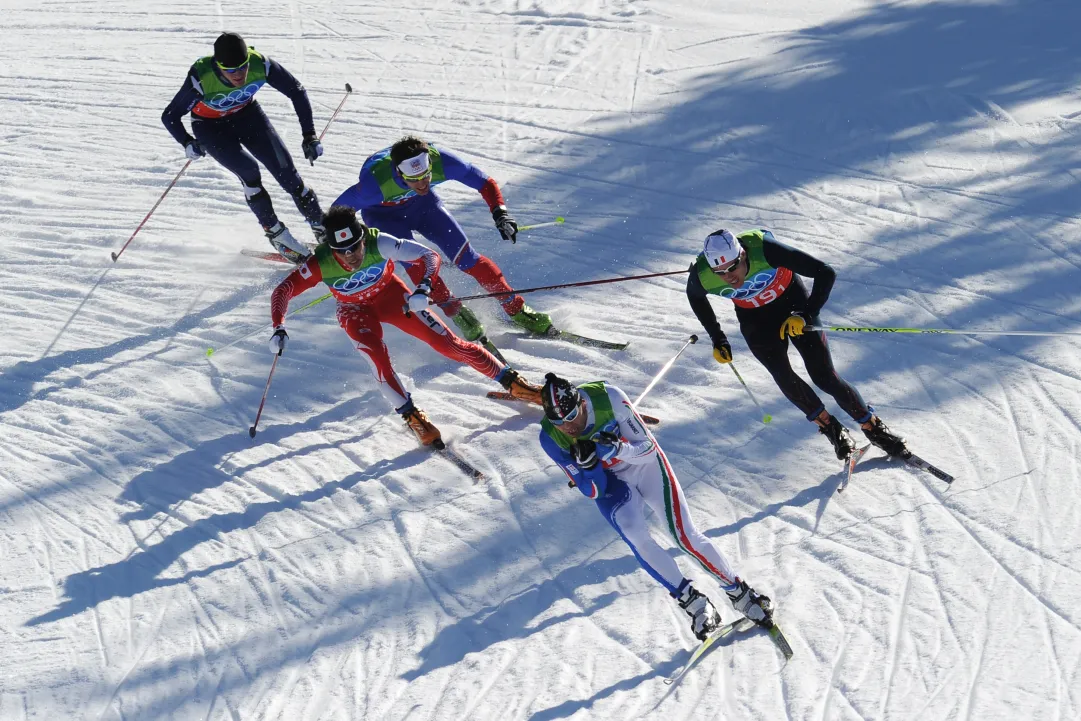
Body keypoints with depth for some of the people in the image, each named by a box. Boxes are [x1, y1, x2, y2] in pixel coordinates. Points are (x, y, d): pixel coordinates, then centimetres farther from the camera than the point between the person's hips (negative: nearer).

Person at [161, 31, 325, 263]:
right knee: (248, 170, -24)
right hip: (210, 126, -2)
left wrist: (309, 135, -19)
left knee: (285, 169, -8)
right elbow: (170, 116, -23)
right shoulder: (201, 78, -36)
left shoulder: (260, 65, -31)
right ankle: (275, 233, -5)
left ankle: (322, 229, 8)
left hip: (246, 114, 2)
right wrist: (187, 143, -38)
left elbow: (297, 91, -16)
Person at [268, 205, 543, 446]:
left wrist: (423, 288, -47)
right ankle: (411, 416, -13)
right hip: (355, 310, 0)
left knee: (448, 343, -6)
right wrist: (279, 328, -38)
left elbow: (429, 256, -29)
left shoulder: (378, 243, -34)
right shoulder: (320, 264, -32)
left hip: (391, 295, 0)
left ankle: (511, 382, 4)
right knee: (378, 357, -28)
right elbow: (282, 291, -23)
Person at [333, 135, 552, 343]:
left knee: (465, 256, -7)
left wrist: (500, 214, -35)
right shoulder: (375, 183, -42)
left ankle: (517, 310, 5)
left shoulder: (440, 161, -35)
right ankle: (457, 314, -4)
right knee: (414, 262, -24)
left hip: (422, 204, 2)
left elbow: (486, 183, -21)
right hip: (382, 214, -2)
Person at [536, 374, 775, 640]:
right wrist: (587, 464, -40)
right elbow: (594, 491, -18)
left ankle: (742, 594, 7)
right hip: (608, 482, 1)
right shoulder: (551, 438, -24)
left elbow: (647, 448, -22)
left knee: (685, 535, -10)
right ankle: (694, 603, -17)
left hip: (644, 463, -1)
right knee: (634, 534, -27)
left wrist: (619, 449, -42)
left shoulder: (608, 398, -30)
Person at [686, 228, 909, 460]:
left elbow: (825, 273, -29)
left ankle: (873, 427, 13)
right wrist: (717, 338, 0)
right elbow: (695, 296, 0)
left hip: (792, 302, -2)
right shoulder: (702, 276, -28)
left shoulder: (765, 250, -38)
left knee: (824, 376, -8)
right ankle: (830, 427, 5)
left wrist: (806, 314, -33)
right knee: (782, 375, -18)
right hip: (754, 317, 2)